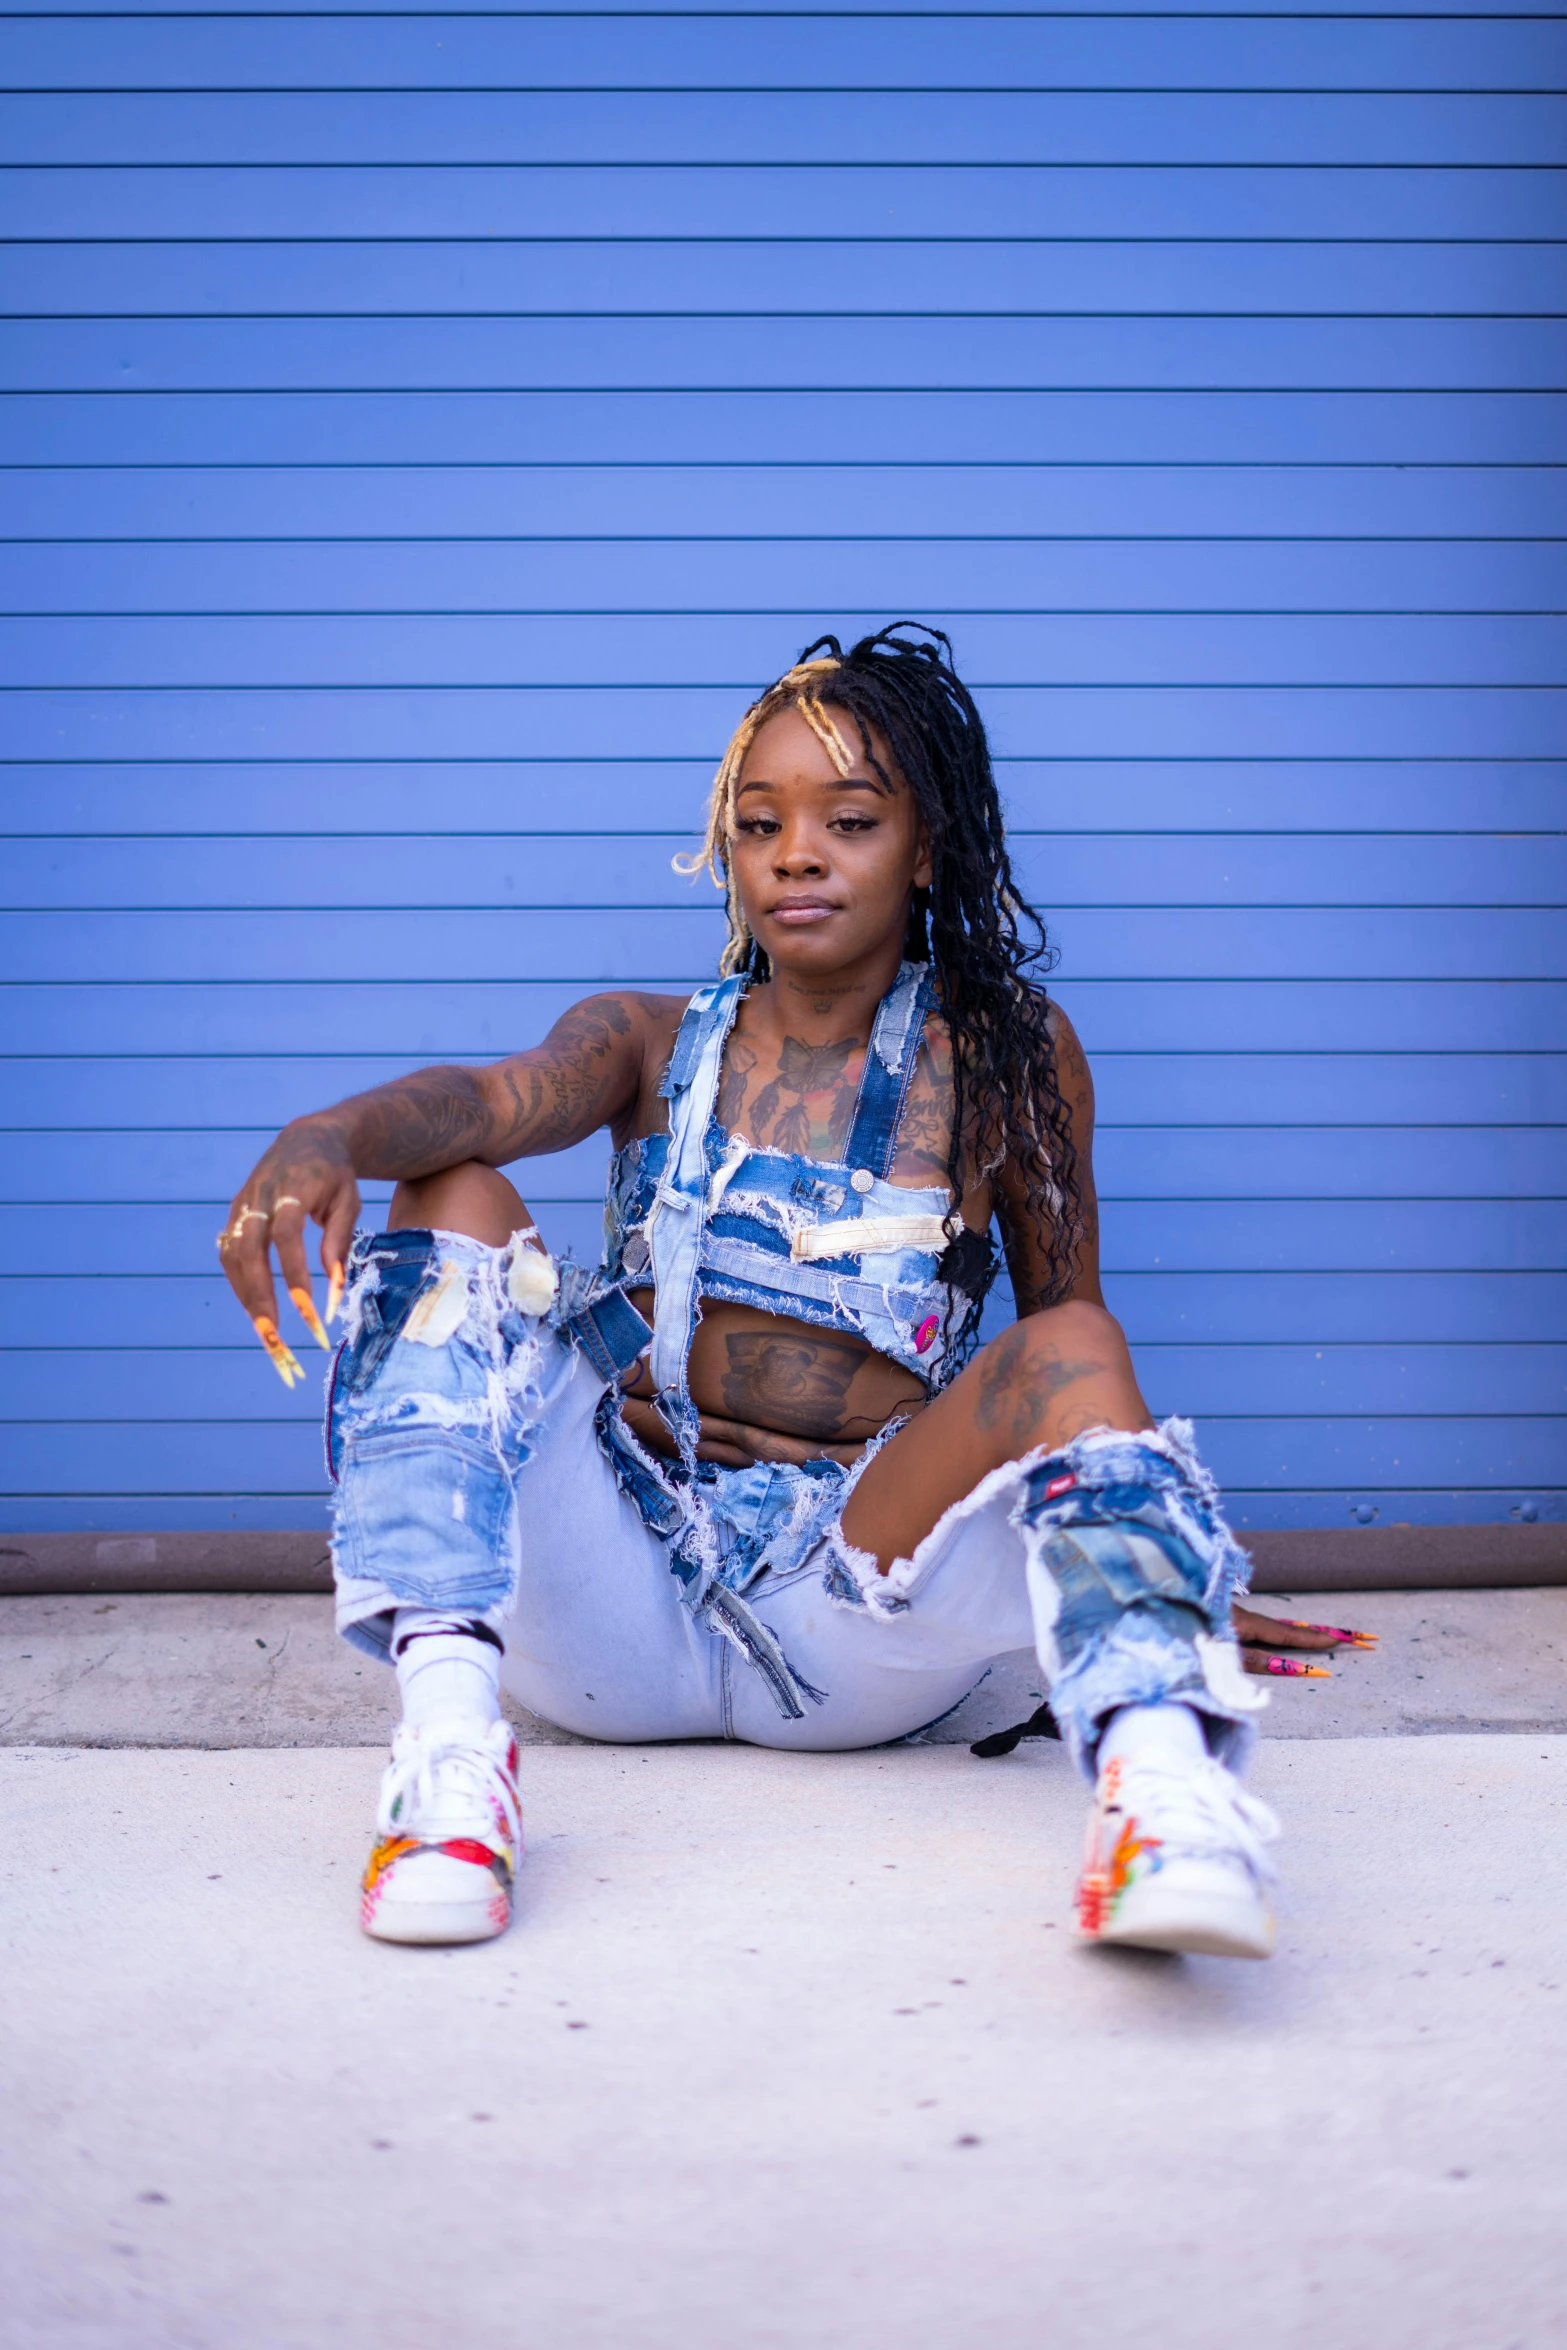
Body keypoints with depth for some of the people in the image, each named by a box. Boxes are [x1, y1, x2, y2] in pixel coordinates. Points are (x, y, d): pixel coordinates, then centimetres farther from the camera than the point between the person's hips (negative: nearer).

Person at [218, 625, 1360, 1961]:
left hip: (857, 1618, -1)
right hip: (614, 1602, 2)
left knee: (1075, 1351, -25)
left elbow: (1067, 1326, 17)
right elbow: (505, 1096, -9)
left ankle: (1155, 1779, -56)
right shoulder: (653, 1044, 13)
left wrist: (1153, 1574, 14)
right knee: (454, 1199, -14)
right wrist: (332, 1133, -31)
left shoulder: (1008, 1060, 12)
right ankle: (448, 1727, -34)